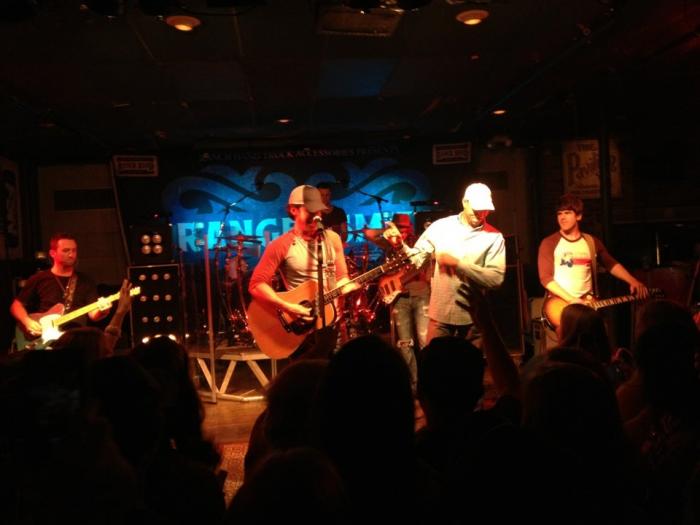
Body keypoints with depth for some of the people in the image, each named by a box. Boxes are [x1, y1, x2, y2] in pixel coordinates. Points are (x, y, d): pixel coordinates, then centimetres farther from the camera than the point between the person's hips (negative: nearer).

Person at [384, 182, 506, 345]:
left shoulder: (494, 236, -5)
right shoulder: (440, 227, -1)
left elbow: (496, 278, -14)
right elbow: (416, 259, 3)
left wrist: (458, 264, -18)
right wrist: (400, 245, -16)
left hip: (473, 318, 0)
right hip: (440, 314, 1)